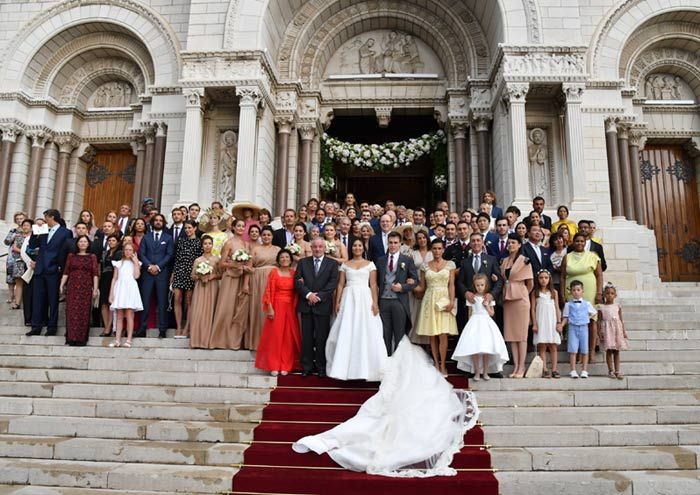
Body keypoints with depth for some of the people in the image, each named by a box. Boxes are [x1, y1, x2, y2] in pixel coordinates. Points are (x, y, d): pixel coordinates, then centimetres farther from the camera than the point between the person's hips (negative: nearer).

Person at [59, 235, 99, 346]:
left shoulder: (92, 257, 7)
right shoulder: (71, 256, 11)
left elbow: (95, 273, 2)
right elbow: (66, 272, 9)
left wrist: (95, 288, -5)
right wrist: (62, 285, -1)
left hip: (86, 288, -1)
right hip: (72, 287, 1)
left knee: (84, 312, -2)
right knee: (72, 311, -3)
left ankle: (82, 338, 3)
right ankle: (72, 338, 1)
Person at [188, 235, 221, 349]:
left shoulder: (216, 259, 4)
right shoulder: (197, 260, 6)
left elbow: (221, 275, 5)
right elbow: (192, 276, 8)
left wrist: (213, 276, -13)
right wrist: (199, 277, -11)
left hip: (212, 288, 0)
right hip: (200, 288, 1)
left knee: (209, 312, -1)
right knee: (198, 313, -5)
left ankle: (208, 340, 6)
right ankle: (197, 340, 1)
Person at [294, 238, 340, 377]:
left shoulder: (332, 264, 6)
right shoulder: (303, 262, 11)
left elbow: (333, 282, -4)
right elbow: (297, 280, 1)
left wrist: (318, 296, -13)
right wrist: (308, 294, -13)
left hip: (323, 305, -1)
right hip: (306, 305, 2)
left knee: (322, 338, 2)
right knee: (306, 337, 5)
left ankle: (321, 367, 11)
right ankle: (306, 367, 12)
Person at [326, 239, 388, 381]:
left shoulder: (370, 264, 8)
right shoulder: (345, 265, 11)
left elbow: (373, 285, 2)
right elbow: (340, 285, 9)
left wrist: (375, 302, -8)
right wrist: (337, 302, -1)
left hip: (365, 300, -1)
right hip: (348, 299, 1)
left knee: (366, 333, -3)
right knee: (346, 334, -1)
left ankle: (365, 368, 6)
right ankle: (346, 368, 7)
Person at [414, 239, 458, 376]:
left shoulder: (450, 264, 5)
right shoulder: (425, 266, 9)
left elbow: (451, 285, 0)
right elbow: (422, 287, 9)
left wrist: (451, 301, -10)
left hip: (444, 300, -2)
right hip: (429, 301, 2)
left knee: (443, 335, -8)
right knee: (432, 335, 3)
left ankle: (443, 365, 1)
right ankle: (436, 364, 11)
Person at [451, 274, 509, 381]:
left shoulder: (489, 298, 7)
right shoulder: (472, 298, 5)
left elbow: (492, 313, 9)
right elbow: (470, 313, 10)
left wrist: (487, 305, -5)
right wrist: (471, 323, 4)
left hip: (486, 323, 1)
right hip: (475, 323, -1)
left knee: (487, 349, -4)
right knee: (474, 348, -8)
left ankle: (485, 372, 7)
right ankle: (477, 372, 2)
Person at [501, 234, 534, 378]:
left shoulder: (524, 261, -4)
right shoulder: (504, 261, 12)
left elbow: (530, 284, 0)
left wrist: (521, 294, 9)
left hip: (520, 299, -5)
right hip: (507, 299, 6)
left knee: (521, 334, -2)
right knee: (511, 333, 5)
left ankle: (521, 367, 2)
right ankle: (516, 366, 10)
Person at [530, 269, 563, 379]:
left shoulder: (554, 292, 8)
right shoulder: (535, 293, 4)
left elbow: (557, 308, 8)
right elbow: (533, 309, 1)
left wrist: (559, 322, 1)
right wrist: (534, 324, -5)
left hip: (552, 322, 1)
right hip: (541, 322, -1)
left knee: (553, 347, 3)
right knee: (542, 347, -2)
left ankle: (554, 369, 6)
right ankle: (545, 370, -1)